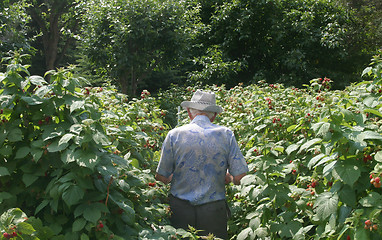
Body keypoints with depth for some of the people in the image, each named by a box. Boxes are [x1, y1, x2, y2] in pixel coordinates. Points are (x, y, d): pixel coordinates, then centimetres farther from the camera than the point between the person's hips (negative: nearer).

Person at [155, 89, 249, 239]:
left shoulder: (174, 135, -5)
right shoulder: (226, 134, -4)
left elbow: (162, 177, -1)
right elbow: (240, 177, -6)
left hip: (180, 210, 0)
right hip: (213, 210, 0)